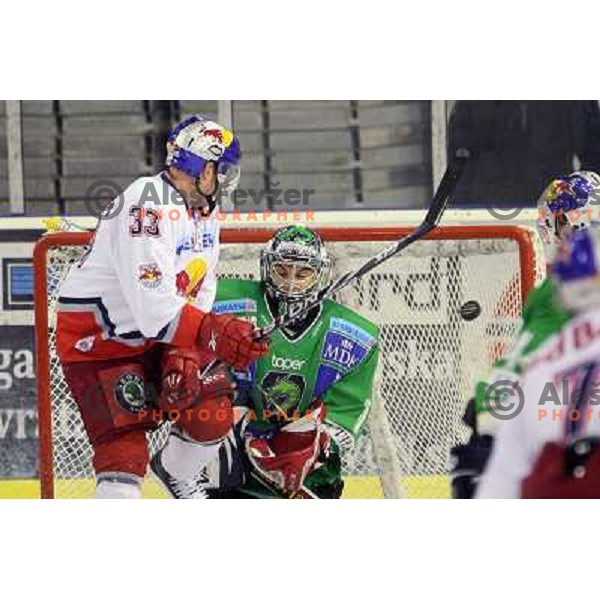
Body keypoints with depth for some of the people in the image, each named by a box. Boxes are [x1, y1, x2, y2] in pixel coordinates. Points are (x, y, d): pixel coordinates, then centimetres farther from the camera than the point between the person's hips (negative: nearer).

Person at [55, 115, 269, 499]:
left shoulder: (204, 212, 3)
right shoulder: (147, 207, -28)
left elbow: (200, 293, 3)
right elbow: (153, 305, -34)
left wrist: (185, 350, -13)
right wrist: (215, 334, -40)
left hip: (154, 338, 8)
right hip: (95, 339, -8)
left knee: (212, 412, 3)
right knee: (124, 449, -18)